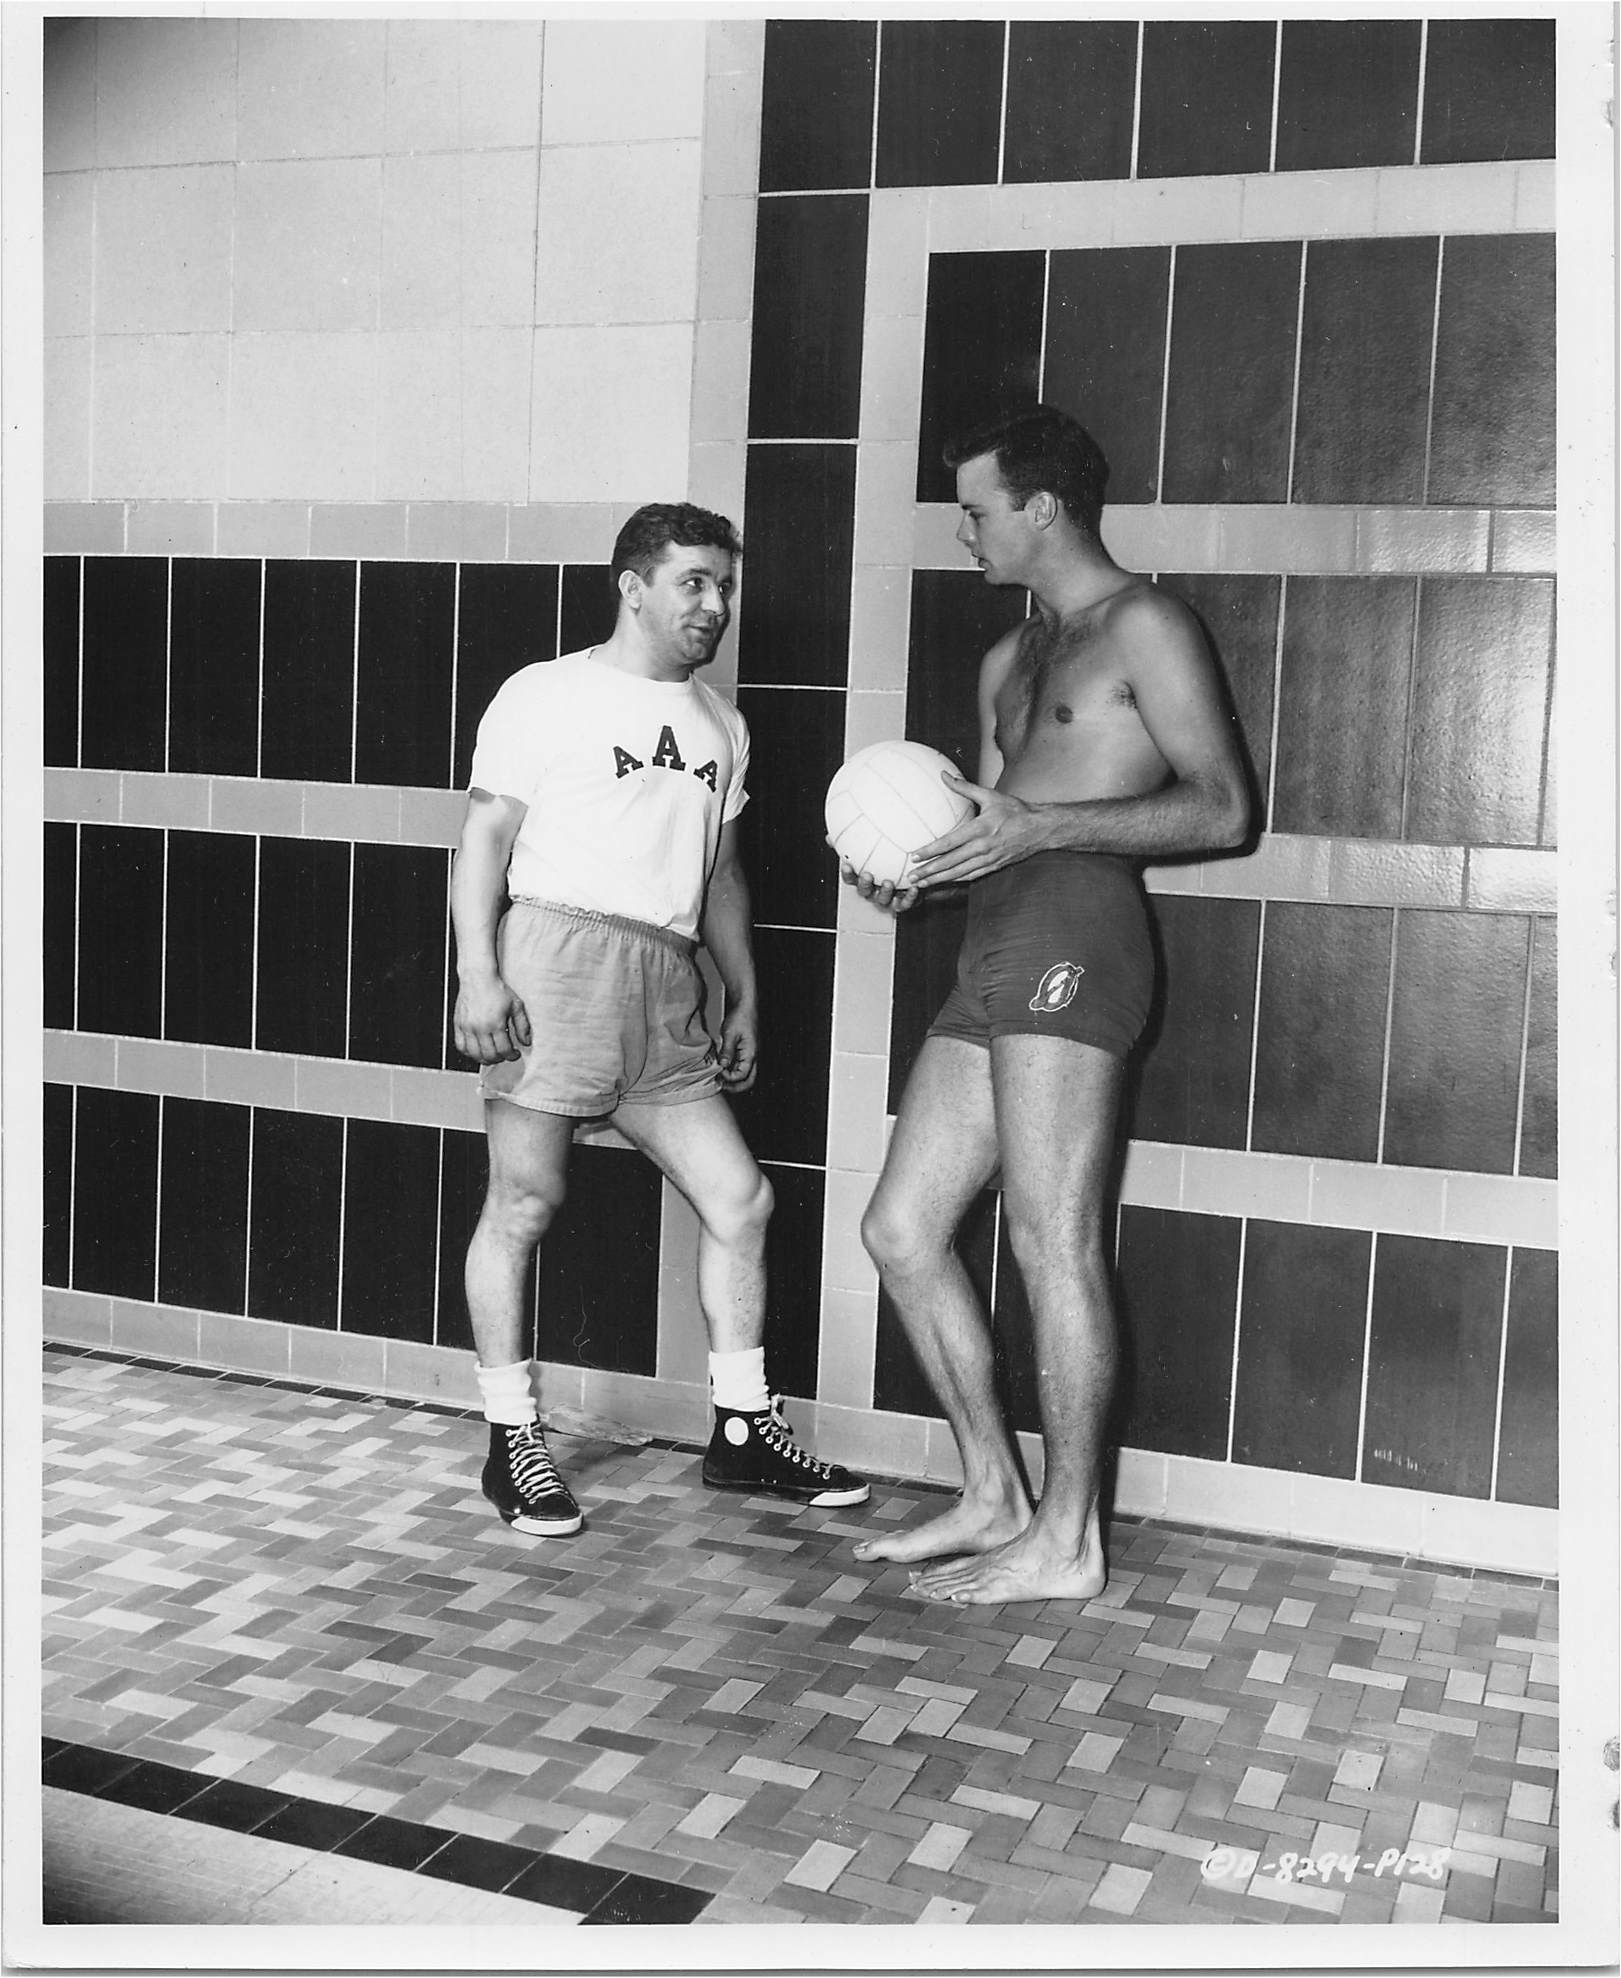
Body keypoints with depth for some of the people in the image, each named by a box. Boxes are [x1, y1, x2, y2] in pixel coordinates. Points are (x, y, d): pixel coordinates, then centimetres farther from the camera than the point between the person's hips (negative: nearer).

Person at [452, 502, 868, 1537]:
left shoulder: (721, 725, 19)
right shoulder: (546, 695, 1)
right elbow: (485, 838, -3)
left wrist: (746, 997, 20)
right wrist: (478, 975, -13)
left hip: (665, 985, 6)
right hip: (556, 957, -6)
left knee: (740, 1198, 4)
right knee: (526, 1201, -1)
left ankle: (744, 1429, 17)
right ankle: (514, 1439, 13)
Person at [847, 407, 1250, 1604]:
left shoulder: (1143, 626, 1)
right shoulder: (1010, 662, 27)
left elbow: (1224, 808, -8)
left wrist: (1044, 824, -15)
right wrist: (913, 866, 10)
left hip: (1074, 934, -9)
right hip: (996, 948, 9)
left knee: (1053, 1239, -9)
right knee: (901, 1228, 6)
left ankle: (1067, 1542, 0)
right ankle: (994, 1494, 16)